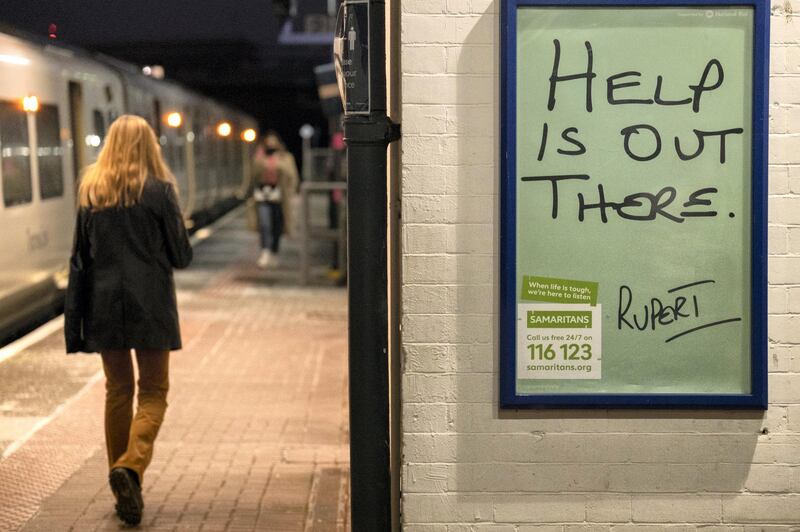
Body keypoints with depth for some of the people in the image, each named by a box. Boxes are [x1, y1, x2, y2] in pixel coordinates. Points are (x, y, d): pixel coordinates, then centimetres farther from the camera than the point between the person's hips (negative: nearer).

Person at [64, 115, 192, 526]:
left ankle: (125, 490, 17)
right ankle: (131, 465, -19)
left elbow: (79, 260, 5)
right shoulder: (159, 191, -6)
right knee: (153, 392, 5)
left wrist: (74, 322, 7)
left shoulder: (91, 193, 5)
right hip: (150, 305, -3)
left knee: (118, 391, 14)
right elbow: (181, 255, -3)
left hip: (104, 305, 3)